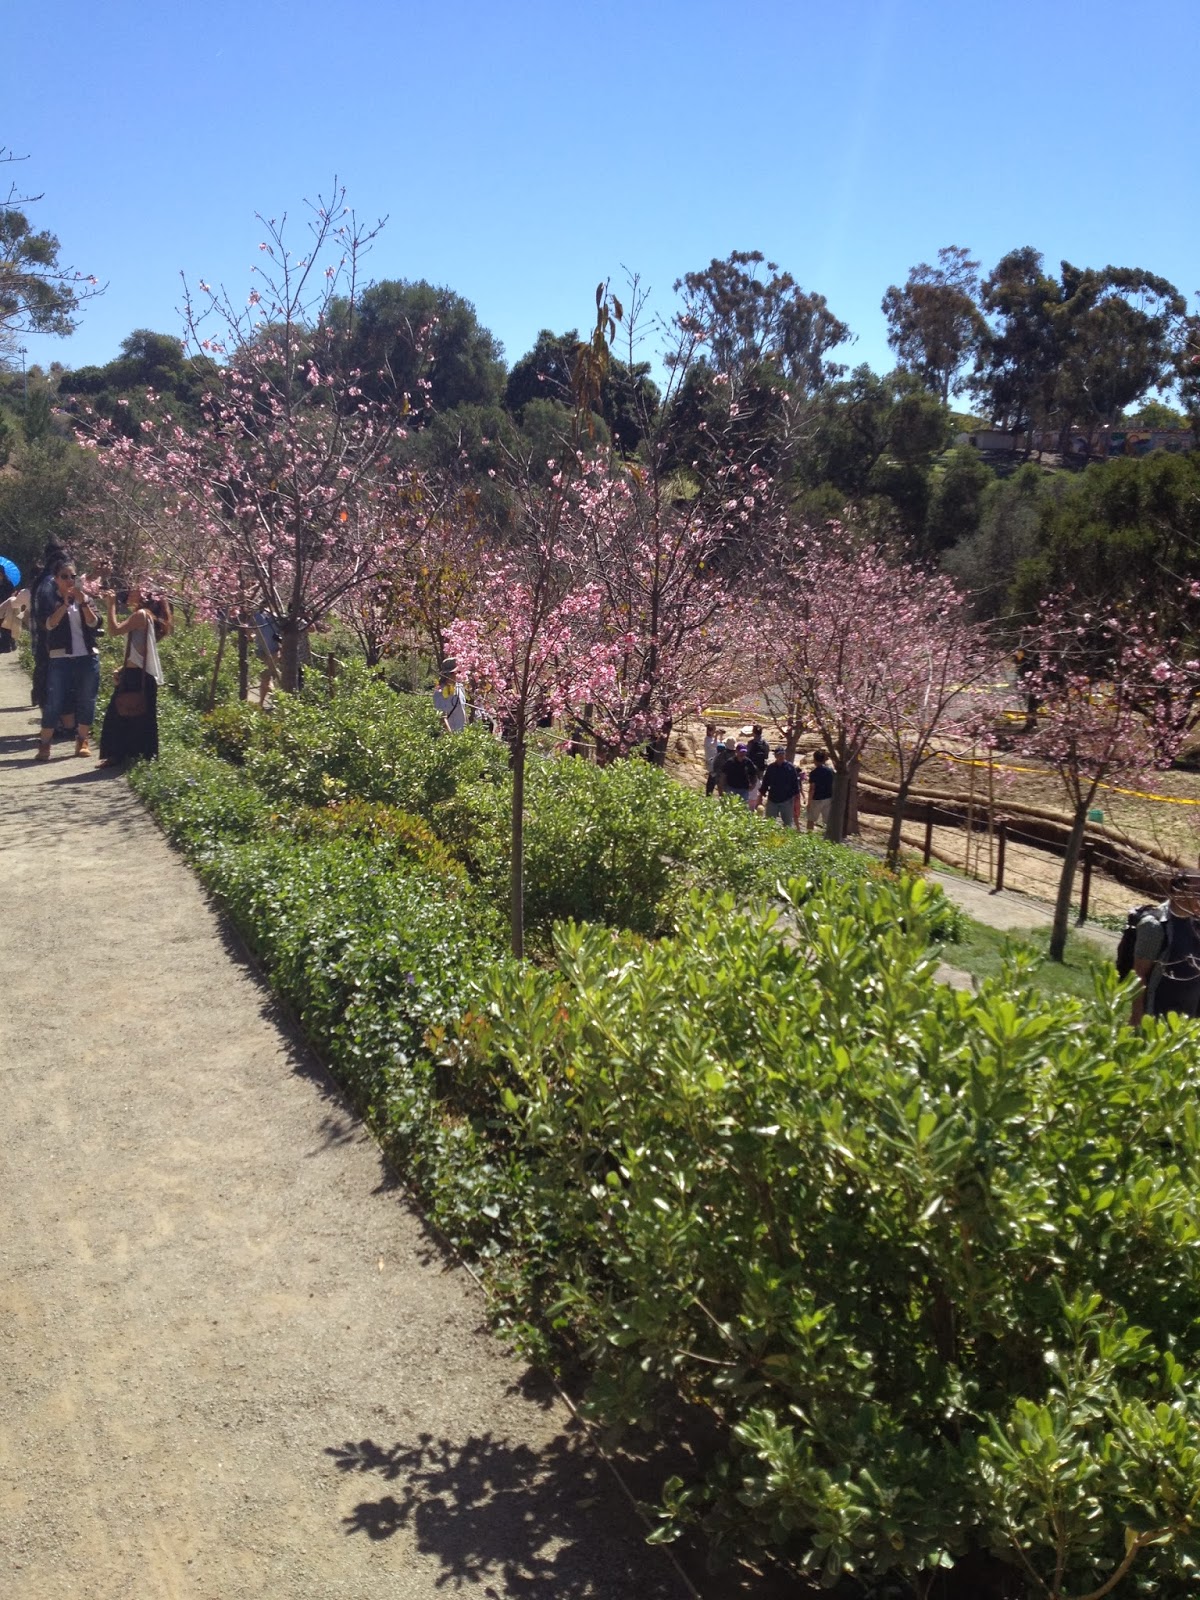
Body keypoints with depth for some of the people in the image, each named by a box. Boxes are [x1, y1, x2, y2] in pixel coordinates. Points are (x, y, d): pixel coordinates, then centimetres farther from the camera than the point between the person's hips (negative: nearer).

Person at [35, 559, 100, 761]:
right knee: (54, 701, -5)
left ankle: (83, 741, 16)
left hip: (87, 657, 3)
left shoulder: (84, 598, 10)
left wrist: (83, 603, -18)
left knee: (86, 701, 5)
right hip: (60, 659, -2)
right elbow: (50, 624, -14)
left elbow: (94, 624, -4)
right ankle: (44, 745, -1)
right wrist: (65, 604, -24)